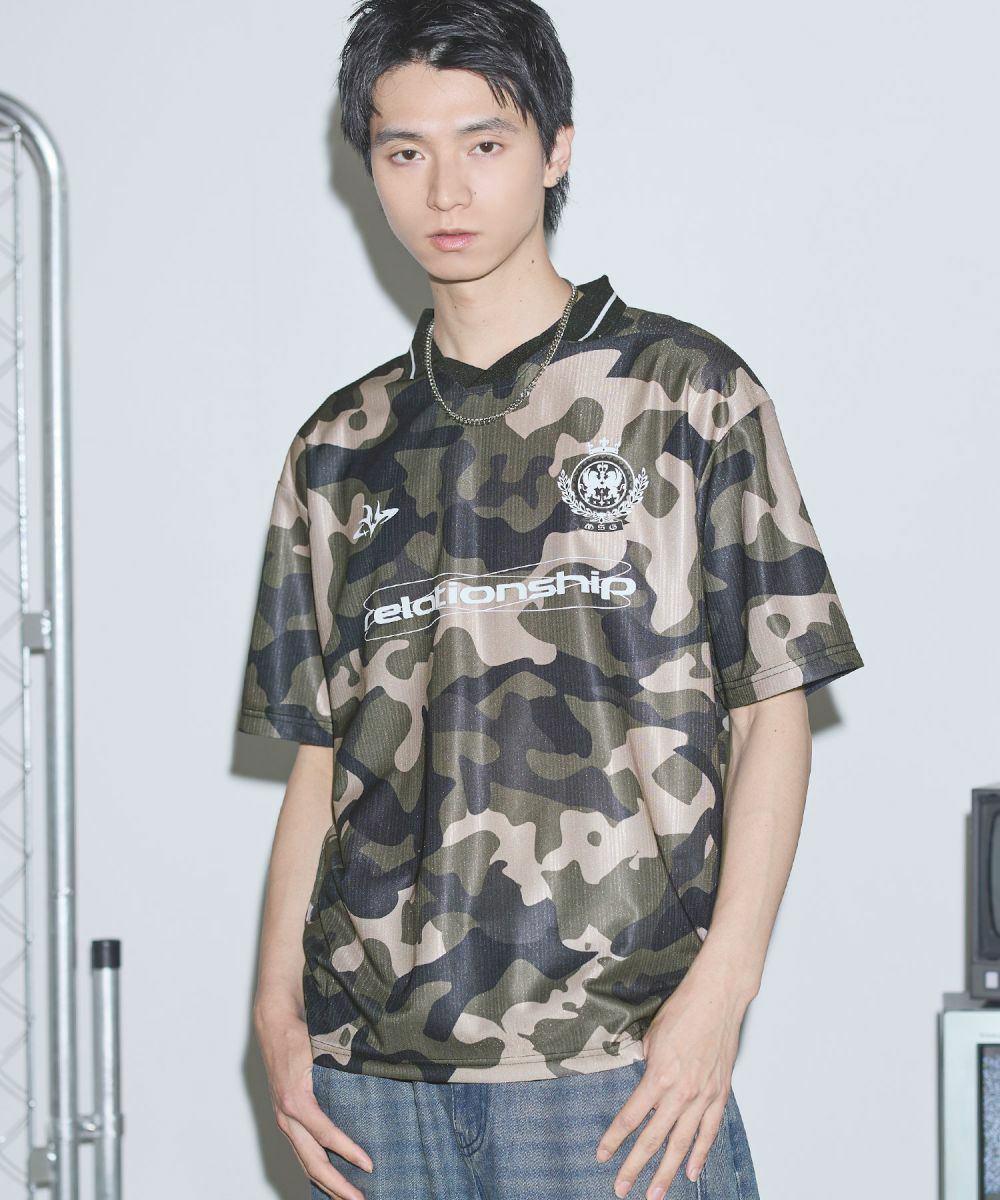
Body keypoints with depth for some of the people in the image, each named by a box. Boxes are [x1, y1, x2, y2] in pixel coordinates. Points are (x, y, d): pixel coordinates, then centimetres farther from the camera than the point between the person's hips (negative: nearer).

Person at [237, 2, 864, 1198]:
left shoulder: (686, 390, 4)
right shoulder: (341, 448, 13)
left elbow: (773, 711, 1)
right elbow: (318, 761, 14)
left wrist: (721, 984, -9)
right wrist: (280, 1007, 3)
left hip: (620, 1054, -3)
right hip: (372, 1055, 3)